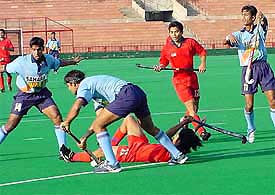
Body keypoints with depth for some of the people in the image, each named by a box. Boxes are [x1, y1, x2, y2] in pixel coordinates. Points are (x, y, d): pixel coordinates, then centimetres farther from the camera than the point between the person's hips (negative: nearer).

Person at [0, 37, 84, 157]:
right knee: (10, 125, -3)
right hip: (25, 94, -3)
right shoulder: (21, 62, -21)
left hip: (42, 93, 3)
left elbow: (59, 63, 15)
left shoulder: (48, 59, -8)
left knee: (57, 117, -12)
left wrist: (73, 61, 24)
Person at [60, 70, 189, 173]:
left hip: (127, 95, -10)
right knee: (150, 128, 26)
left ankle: (112, 164, -5)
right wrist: (85, 137, 34)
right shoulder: (94, 84, 33)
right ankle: (177, 155, 33)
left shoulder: (84, 85, 7)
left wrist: (66, 122, 2)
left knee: (98, 126, -1)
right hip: (139, 92, 10)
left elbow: (76, 106, -15)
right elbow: (100, 118, 33)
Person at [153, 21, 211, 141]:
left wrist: (203, 63, 0)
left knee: (195, 108, 10)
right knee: (191, 106, -15)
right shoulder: (167, 48, -1)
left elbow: (202, 52, 14)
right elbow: (164, 61, 11)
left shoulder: (190, 43, 0)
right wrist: (160, 67, -9)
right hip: (179, 80, -3)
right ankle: (202, 132, -18)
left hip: (192, 77, 3)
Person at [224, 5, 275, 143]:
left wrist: (261, 16, -38)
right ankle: (251, 130, 20)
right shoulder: (239, 34, 11)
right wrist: (229, 37, -31)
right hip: (248, 69, 0)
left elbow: (263, 21, -14)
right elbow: (226, 42, -7)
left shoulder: (260, 30, 8)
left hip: (263, 66, 0)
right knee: (249, 106, -2)